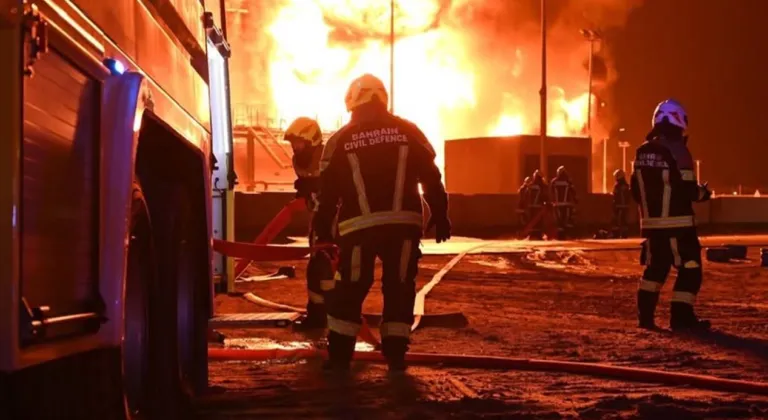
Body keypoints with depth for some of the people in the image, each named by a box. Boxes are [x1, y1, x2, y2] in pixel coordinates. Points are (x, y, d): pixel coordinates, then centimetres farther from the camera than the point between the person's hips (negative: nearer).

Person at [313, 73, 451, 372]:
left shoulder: (340, 140, 5)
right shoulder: (408, 132, 7)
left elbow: (327, 191, 5)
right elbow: (431, 178, 6)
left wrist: (323, 231, 13)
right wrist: (440, 216, 12)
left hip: (359, 225, -1)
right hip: (403, 222, 1)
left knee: (349, 290, 8)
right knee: (399, 288, 10)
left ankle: (339, 356, 7)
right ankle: (395, 355, 8)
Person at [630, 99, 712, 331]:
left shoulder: (642, 152, 8)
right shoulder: (676, 150, -14)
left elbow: (636, 191, 12)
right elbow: (686, 189, -18)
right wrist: (702, 192, 3)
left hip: (651, 222, 7)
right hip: (677, 222, -7)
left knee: (655, 267, 17)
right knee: (690, 267, 1)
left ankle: (645, 315, 13)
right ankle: (681, 316, -3)